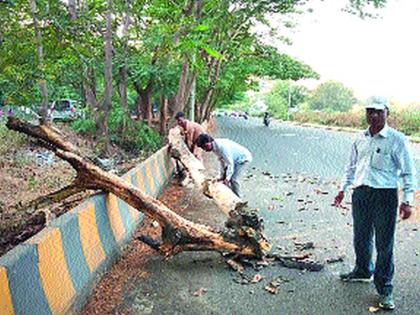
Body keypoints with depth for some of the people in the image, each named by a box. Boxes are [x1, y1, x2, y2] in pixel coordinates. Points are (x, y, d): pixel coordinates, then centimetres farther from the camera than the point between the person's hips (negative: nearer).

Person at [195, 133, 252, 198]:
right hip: (236, 159, 10)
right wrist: (222, 176, 4)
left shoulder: (222, 146, -32)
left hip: (244, 158, -10)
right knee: (225, 176, 9)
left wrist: (227, 178, -30)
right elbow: (222, 161, 6)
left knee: (233, 179, -15)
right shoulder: (215, 147, -3)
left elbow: (230, 163, -31)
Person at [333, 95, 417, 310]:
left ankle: (384, 290, 13)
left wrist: (407, 200, -12)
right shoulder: (360, 139, 8)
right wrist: (343, 189, 18)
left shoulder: (397, 140, -7)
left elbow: (408, 173, -6)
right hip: (360, 194, 5)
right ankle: (363, 271, 42)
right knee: (361, 238, 18)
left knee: (384, 244, 1)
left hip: (385, 196, -5)